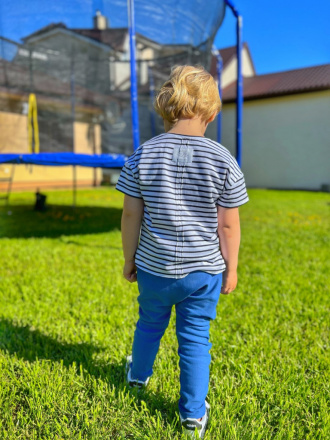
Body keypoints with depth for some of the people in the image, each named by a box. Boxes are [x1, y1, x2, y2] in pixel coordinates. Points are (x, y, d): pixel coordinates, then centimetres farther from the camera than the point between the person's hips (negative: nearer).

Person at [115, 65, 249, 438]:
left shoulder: (143, 155, -9)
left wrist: (129, 260, 7)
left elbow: (131, 216, -5)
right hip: (204, 269, -1)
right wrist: (230, 268, 5)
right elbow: (229, 225, -8)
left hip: (154, 267, 2)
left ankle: (139, 375, 52)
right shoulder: (222, 160, -11)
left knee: (150, 323, 25)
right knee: (195, 337, 14)